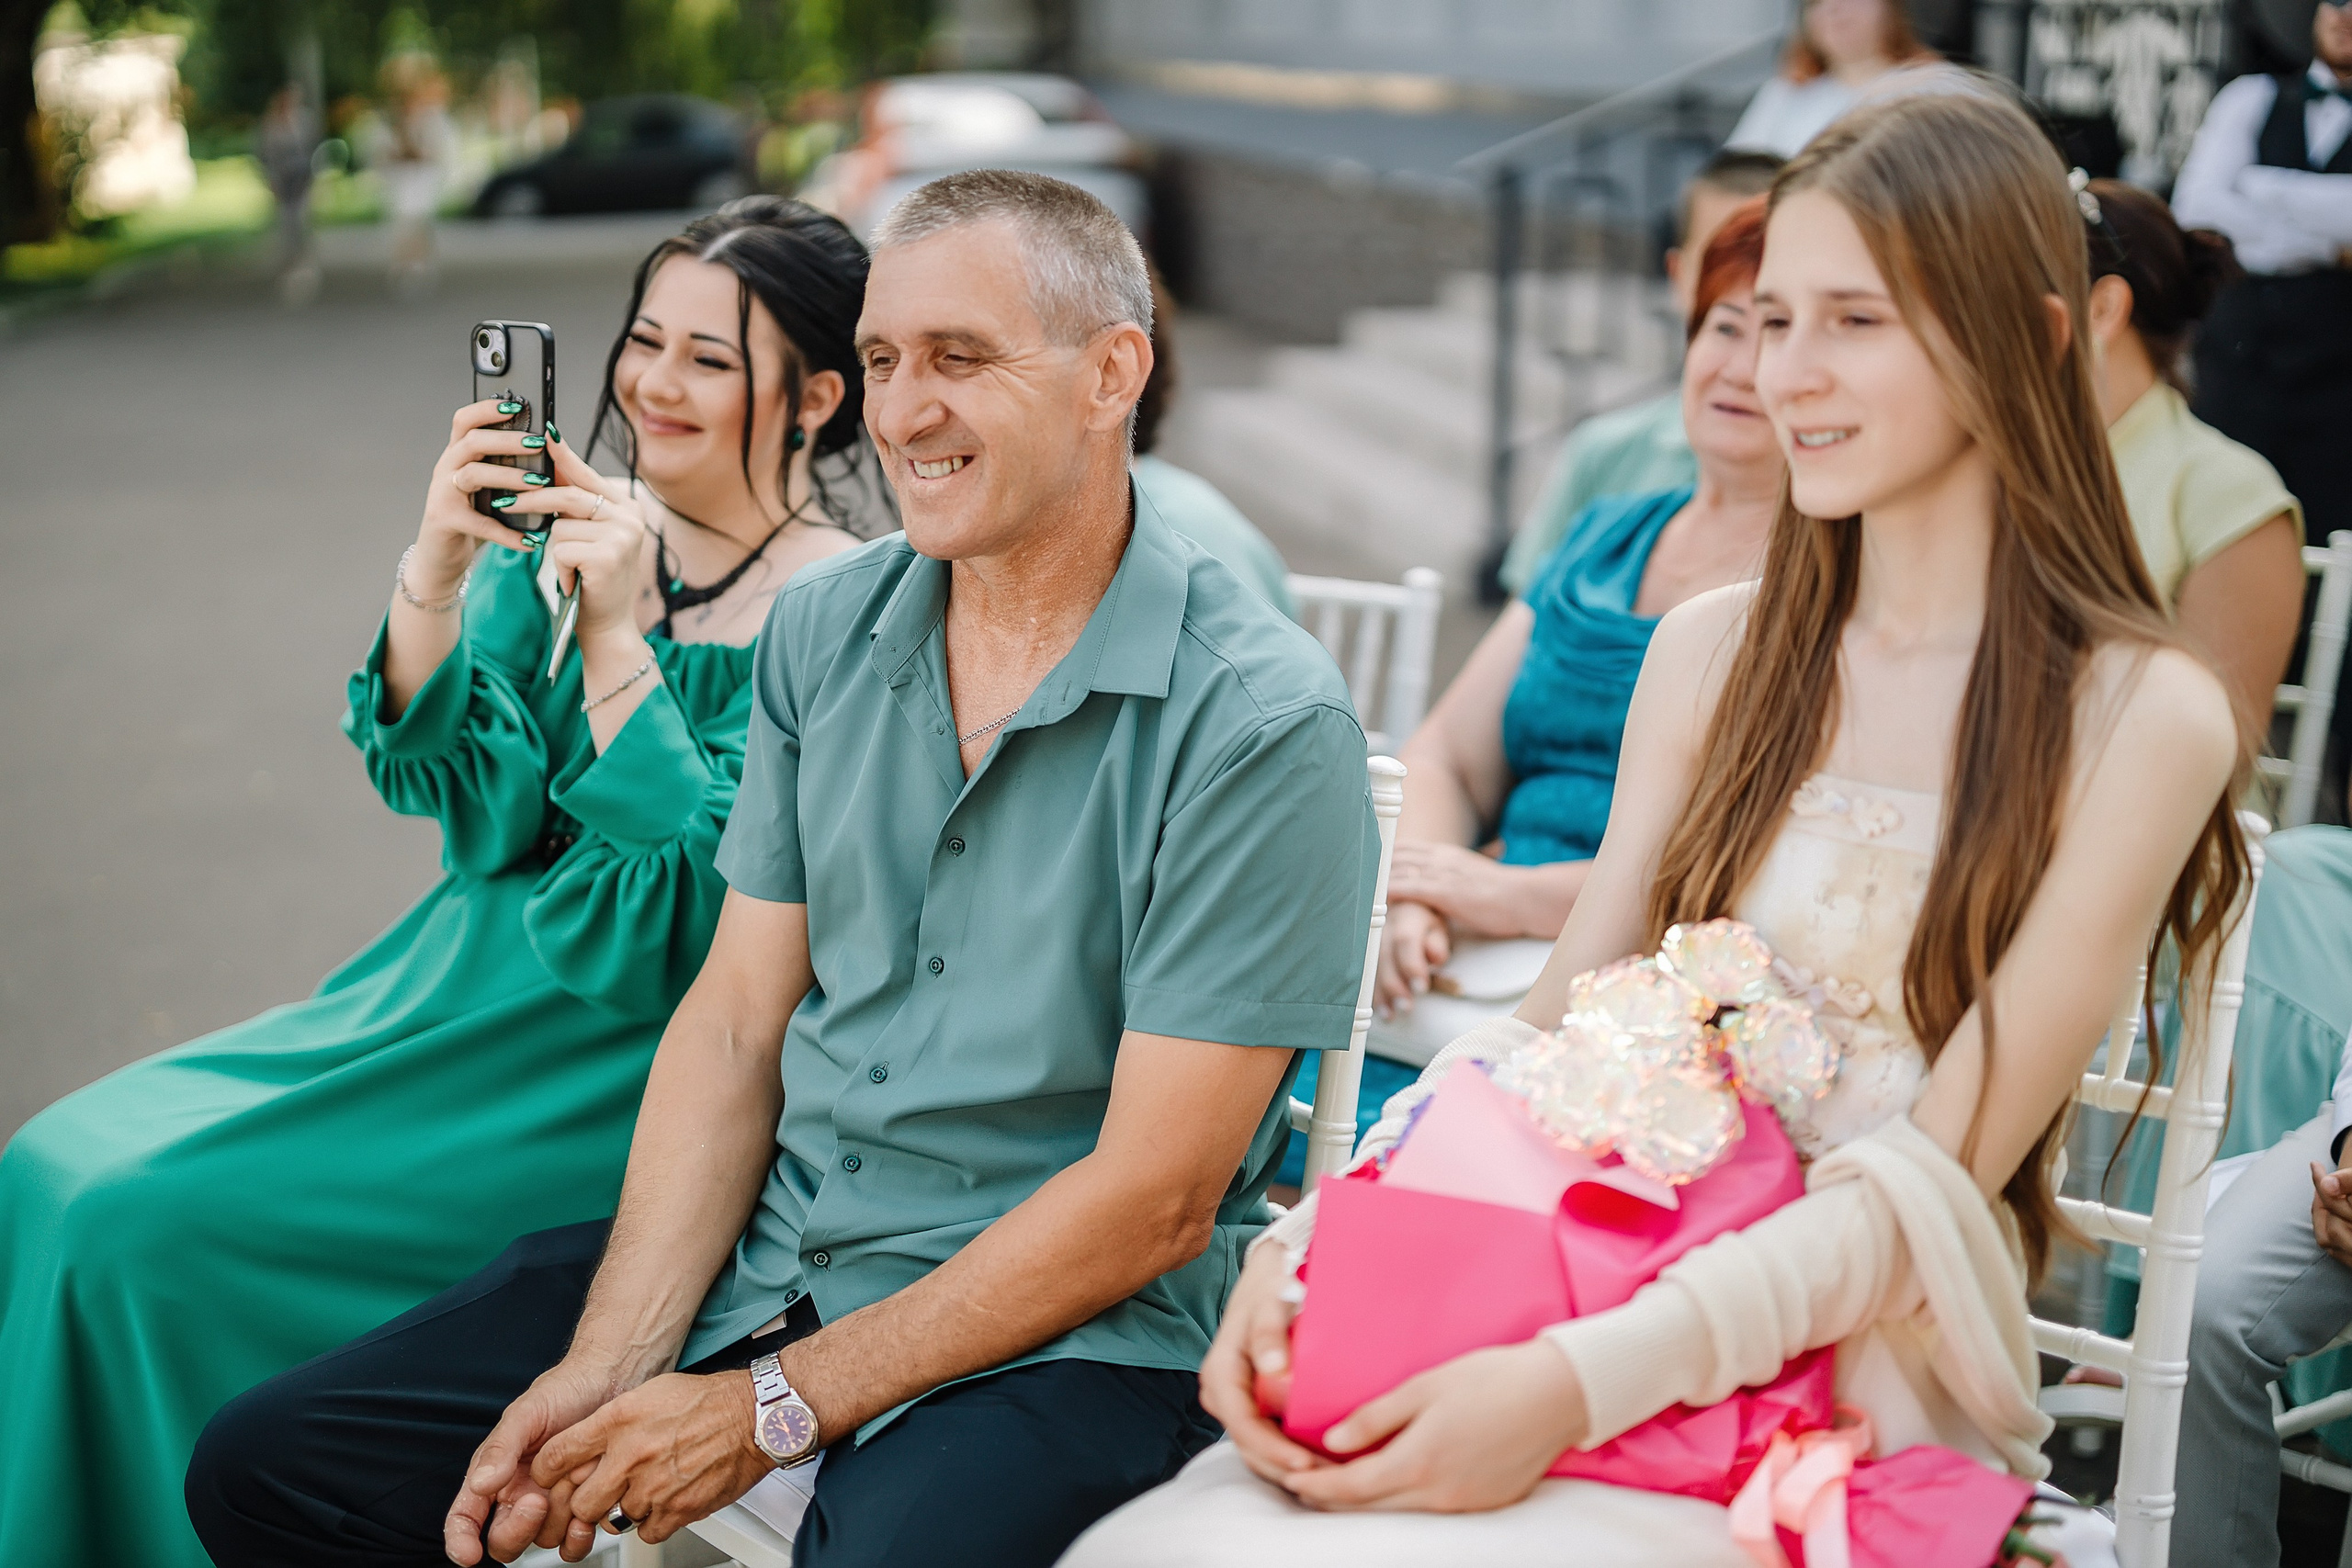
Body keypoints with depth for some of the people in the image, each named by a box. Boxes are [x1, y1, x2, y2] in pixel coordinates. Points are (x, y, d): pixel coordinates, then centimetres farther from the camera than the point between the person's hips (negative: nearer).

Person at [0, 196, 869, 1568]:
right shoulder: (561, 530, 8)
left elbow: (708, 907, -20)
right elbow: (460, 792, -2)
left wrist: (619, 632, -24)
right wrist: (437, 567, -17)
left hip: (626, 1056, -7)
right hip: (467, 986, 7)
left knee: (152, 1224, -17)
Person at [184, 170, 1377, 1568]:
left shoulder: (1263, 724, -16)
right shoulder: (824, 630, 5)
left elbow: (1154, 1203, -16)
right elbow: (738, 1021, 6)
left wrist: (778, 1407, -15)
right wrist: (607, 1368, -7)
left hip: (1070, 1334, -6)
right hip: (772, 1245, 6)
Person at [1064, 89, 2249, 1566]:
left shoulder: (2143, 715, -5)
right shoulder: (1709, 652, 11)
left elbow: (1938, 1178, -10)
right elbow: (1547, 1030, 10)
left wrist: (1582, 1380, -21)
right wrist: (1303, 1243, -7)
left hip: (1867, 1397, -4)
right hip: (1614, 1302, 5)